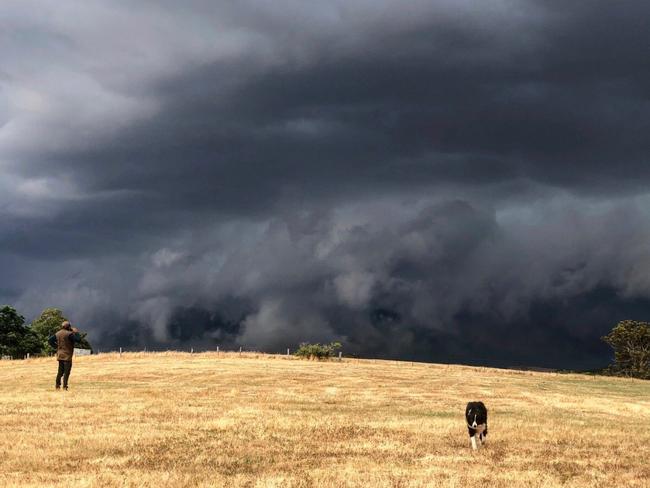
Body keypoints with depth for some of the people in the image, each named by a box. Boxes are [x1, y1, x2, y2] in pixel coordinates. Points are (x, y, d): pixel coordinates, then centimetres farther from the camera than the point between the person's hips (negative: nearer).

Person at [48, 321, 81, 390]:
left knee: (60, 371, 16)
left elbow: (50, 340, 10)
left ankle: (57, 385, 18)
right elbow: (78, 339, -18)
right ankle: (65, 386, -7)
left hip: (60, 355, 7)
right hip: (67, 356, -7)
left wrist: (56, 346, 13)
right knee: (66, 371, -3)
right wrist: (76, 332, -4)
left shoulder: (58, 334, 8)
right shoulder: (69, 334, -15)